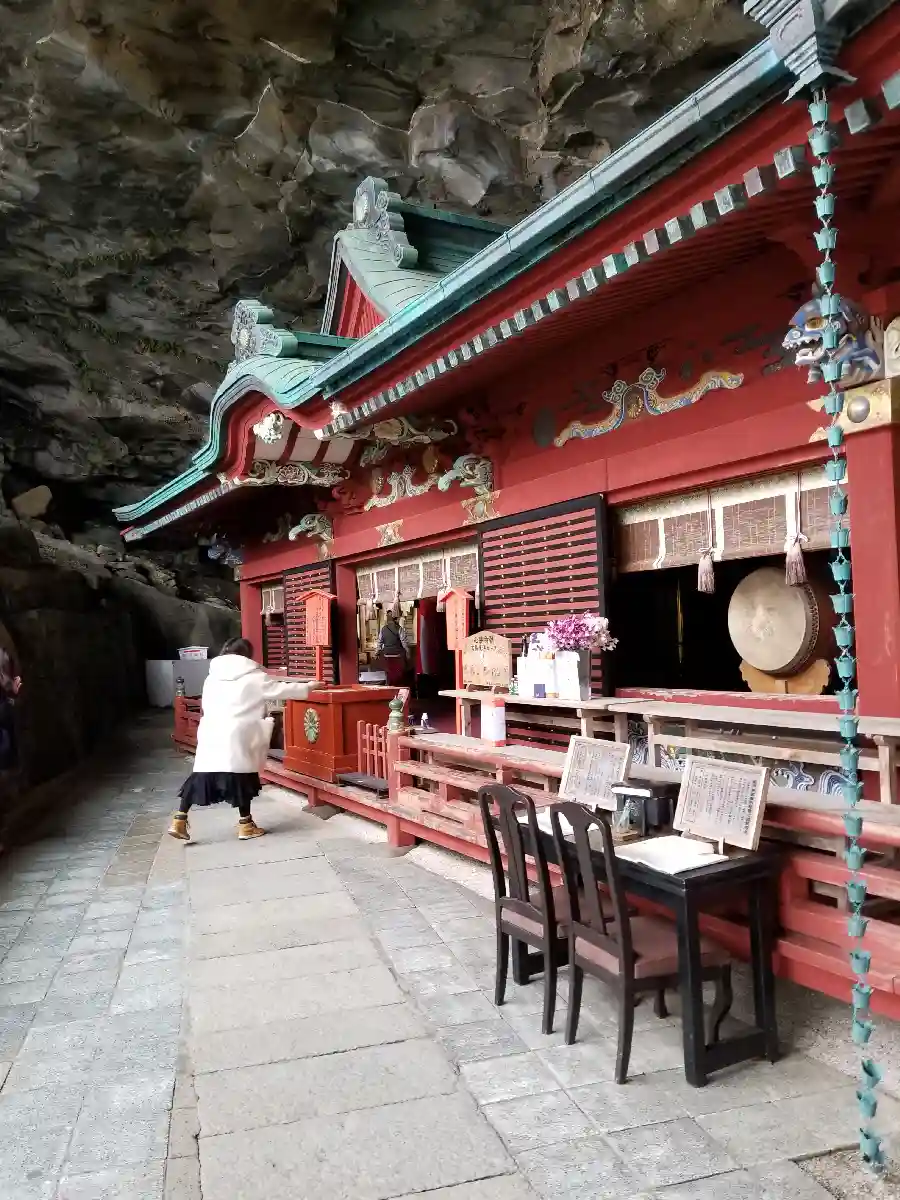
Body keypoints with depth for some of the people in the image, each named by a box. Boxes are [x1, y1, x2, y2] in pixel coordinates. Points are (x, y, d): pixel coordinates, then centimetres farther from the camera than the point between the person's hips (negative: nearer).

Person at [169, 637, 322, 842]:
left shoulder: (213, 677, 12)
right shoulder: (253, 677, -1)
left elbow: (206, 705, 15)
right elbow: (280, 689, 3)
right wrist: (308, 687, 15)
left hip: (210, 735, 5)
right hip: (236, 737, -5)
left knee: (200, 778, 11)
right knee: (241, 779, 6)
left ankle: (179, 821, 11)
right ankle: (245, 825, 14)